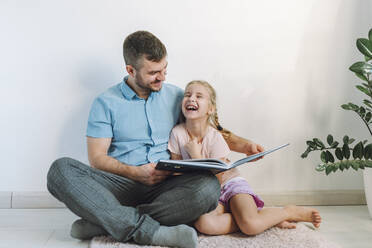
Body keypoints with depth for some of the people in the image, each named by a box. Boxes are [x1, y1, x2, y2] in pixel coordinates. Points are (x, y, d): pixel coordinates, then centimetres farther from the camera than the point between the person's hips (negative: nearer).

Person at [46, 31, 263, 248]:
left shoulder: (176, 96, 15)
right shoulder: (106, 103, 5)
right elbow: (97, 158, 0)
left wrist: (244, 145, 9)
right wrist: (135, 173, -16)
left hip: (165, 185, 2)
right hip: (121, 184, -1)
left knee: (209, 186, -31)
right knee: (61, 170, -27)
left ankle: (105, 222, -27)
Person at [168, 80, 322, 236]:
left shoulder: (215, 137, -17)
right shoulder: (177, 132, -8)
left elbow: (215, 180, -18)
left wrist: (196, 155, -22)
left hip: (230, 183, -3)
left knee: (251, 225, -31)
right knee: (204, 224, -33)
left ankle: (291, 212, 0)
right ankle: (268, 219, -15)